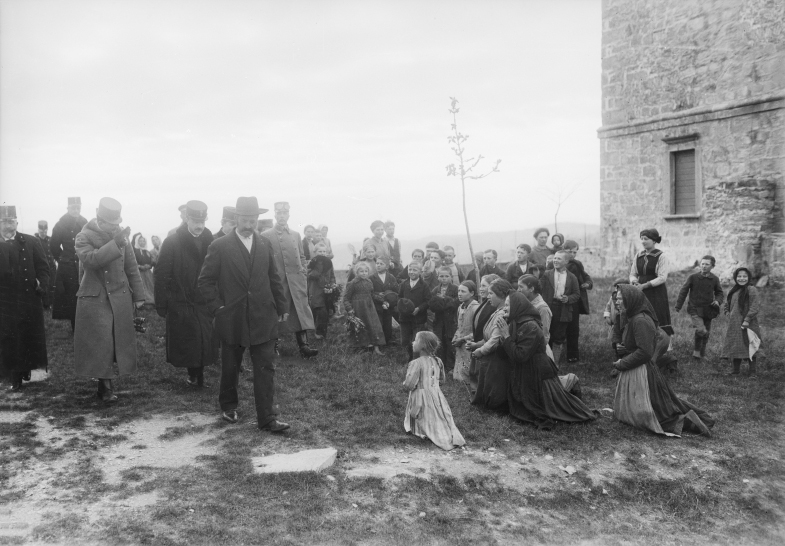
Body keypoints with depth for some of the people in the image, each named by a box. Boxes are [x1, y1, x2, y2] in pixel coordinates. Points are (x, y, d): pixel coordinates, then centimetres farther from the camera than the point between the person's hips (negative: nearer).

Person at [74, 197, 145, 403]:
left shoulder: (121, 235, 5)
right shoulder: (84, 238, -4)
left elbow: (132, 268, 9)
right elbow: (91, 259, -26)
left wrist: (138, 295, 8)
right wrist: (115, 244, -33)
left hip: (120, 298, 3)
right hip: (94, 299, -3)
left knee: (118, 342, 5)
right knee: (100, 343, -4)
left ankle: (107, 385, 17)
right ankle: (106, 385, 5)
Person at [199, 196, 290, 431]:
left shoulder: (265, 244, 6)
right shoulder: (219, 246, -4)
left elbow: (275, 278, 10)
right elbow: (205, 281, -2)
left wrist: (282, 306, 7)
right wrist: (217, 308, -8)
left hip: (263, 318, 2)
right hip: (232, 319, -2)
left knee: (266, 368, -1)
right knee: (230, 367, 13)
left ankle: (267, 418, 4)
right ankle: (228, 407, 34)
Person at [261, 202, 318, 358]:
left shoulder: (296, 235, 13)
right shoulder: (265, 236, 2)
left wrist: (303, 274, 8)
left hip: (296, 281, 3)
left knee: (300, 312, -4)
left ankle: (303, 347, -5)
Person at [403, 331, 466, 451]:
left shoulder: (416, 363, -19)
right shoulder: (438, 361, 2)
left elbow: (410, 384, -20)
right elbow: (442, 380, 13)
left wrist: (405, 382, 1)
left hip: (421, 398, -6)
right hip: (436, 395, 6)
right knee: (441, 420, 12)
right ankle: (453, 436, -5)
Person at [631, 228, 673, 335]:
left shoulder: (661, 256, -5)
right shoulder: (638, 256, 10)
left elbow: (662, 277, -12)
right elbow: (632, 274, 15)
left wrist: (644, 285, -18)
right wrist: (634, 282, -8)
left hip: (657, 294, -5)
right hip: (642, 294, 5)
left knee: (659, 322, -5)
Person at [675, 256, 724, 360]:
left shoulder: (715, 279, 2)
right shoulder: (693, 277, -6)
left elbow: (720, 293, 16)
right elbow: (683, 291, 2)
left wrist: (718, 301, -6)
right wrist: (678, 306, 3)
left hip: (708, 311, 4)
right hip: (695, 309, -4)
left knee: (706, 334, 11)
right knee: (701, 331, -21)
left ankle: (701, 354, 31)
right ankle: (696, 350, 3)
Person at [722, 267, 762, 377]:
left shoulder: (751, 290, -10)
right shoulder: (734, 291, 13)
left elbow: (755, 307, -16)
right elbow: (727, 304, 27)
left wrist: (747, 320, -20)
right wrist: (728, 313, 10)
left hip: (747, 325, -7)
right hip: (734, 325, 7)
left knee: (749, 348, -3)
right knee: (734, 347, 12)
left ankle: (753, 371, 6)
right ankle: (736, 370, 24)